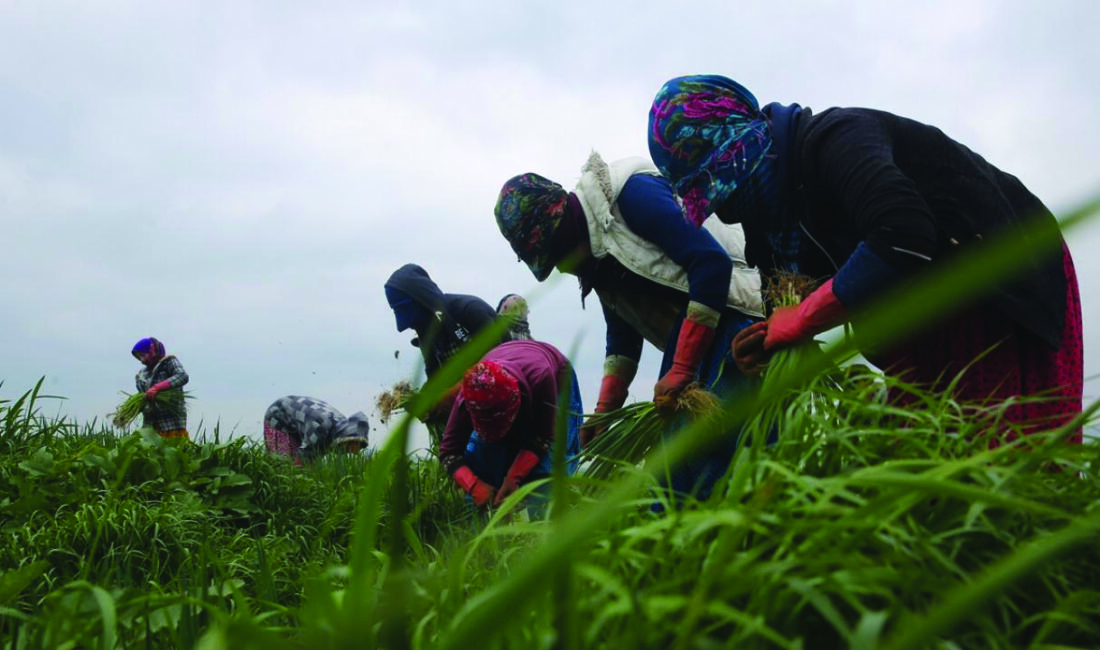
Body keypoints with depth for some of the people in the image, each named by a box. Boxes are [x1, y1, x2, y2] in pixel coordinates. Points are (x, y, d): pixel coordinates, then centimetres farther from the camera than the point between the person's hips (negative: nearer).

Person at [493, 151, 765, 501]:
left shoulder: (631, 193, -15)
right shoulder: (593, 258, 12)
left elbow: (712, 261, -22)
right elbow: (623, 335, 21)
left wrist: (681, 371, -19)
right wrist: (604, 410, 12)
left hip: (733, 315, -9)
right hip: (688, 342, 9)